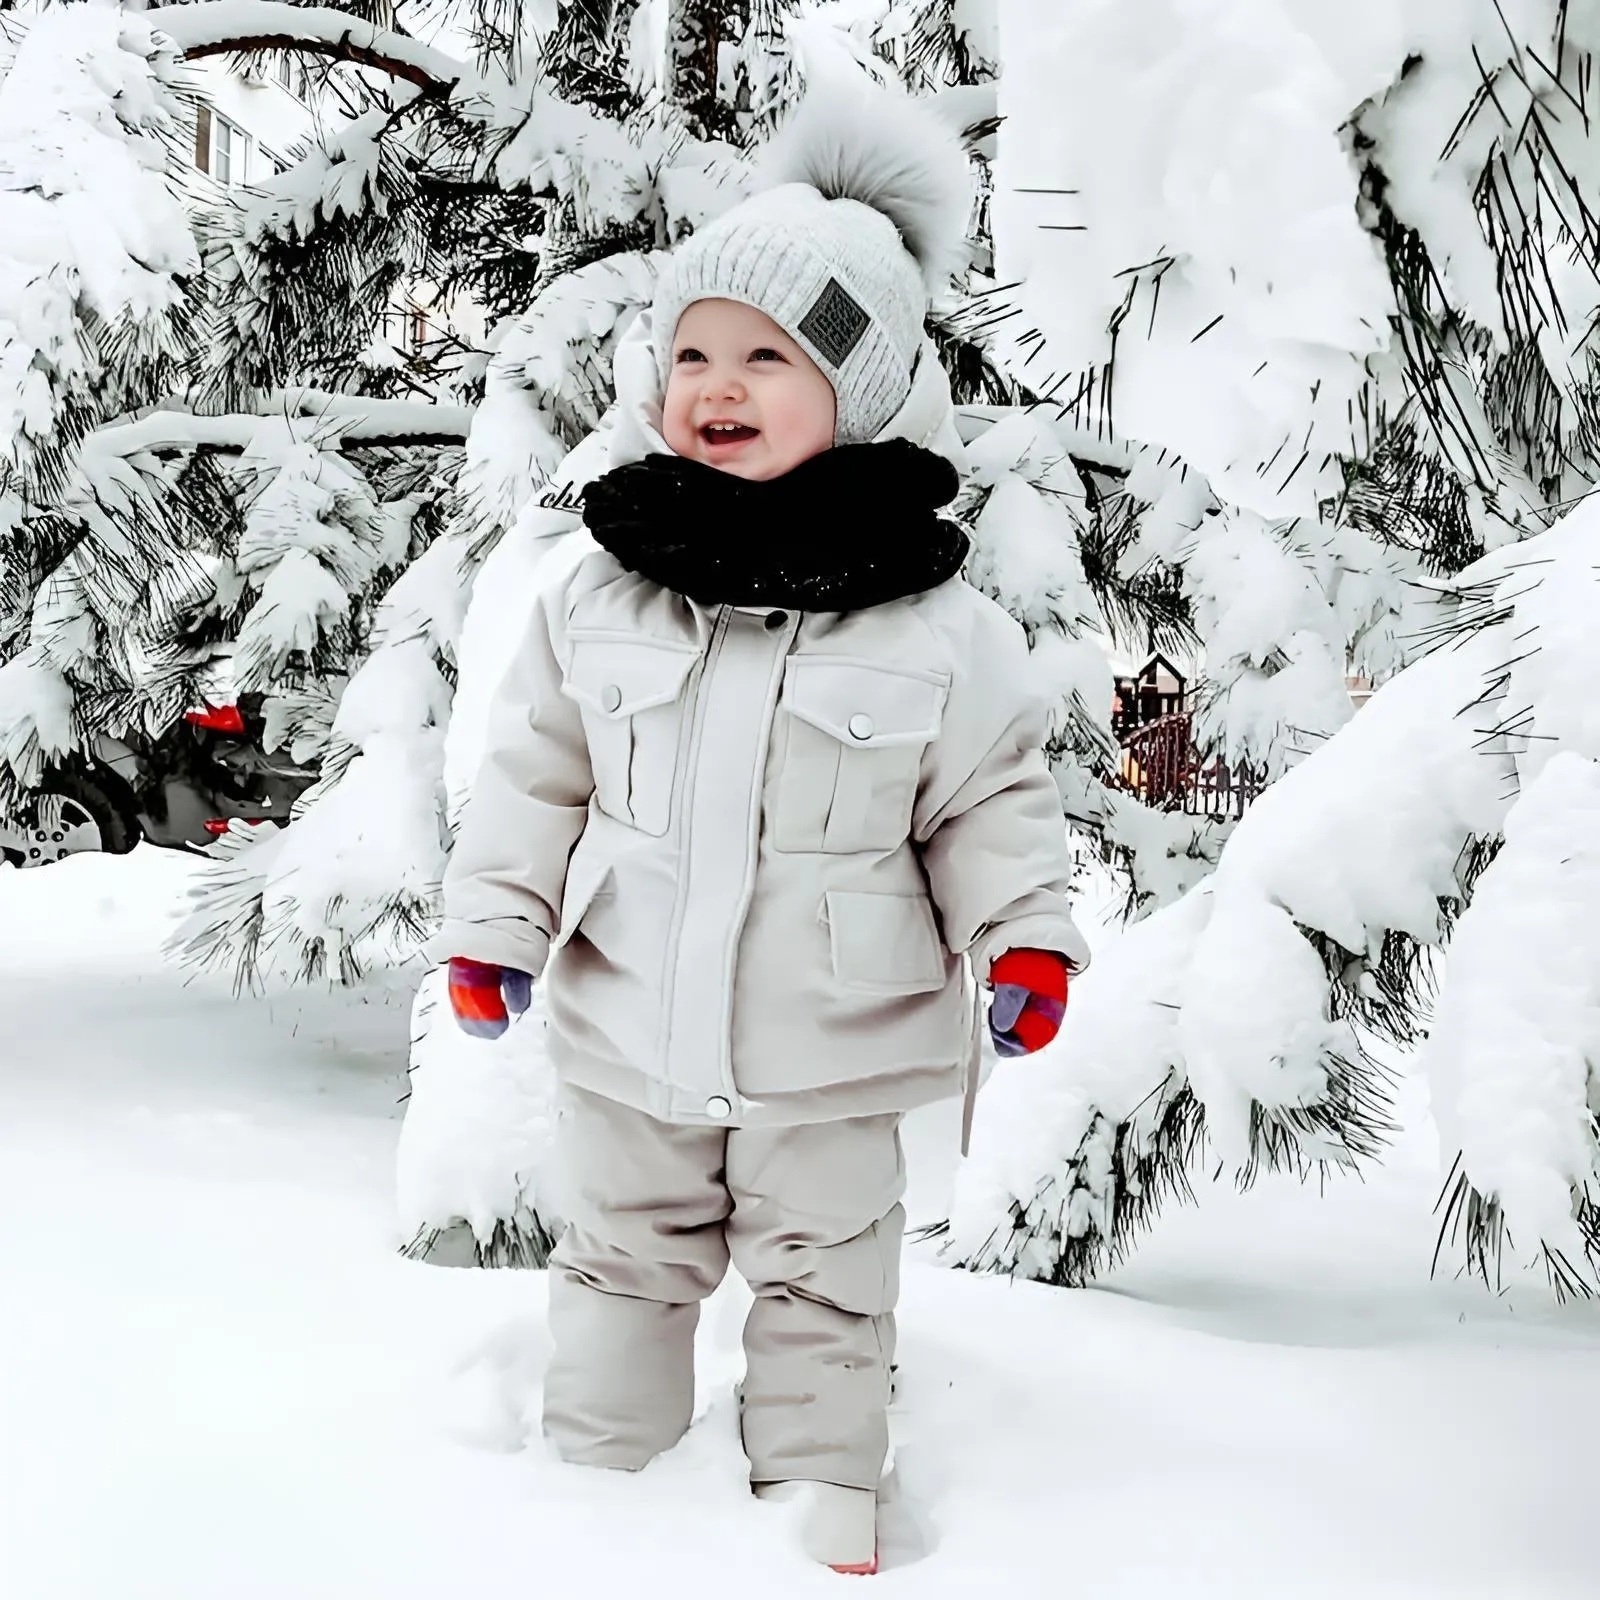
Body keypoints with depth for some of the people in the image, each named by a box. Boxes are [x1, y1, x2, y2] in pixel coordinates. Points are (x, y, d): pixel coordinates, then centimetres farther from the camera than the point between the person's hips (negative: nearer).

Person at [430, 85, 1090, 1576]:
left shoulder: (934, 623, -12)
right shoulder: (597, 590, -7)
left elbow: (992, 798, -2)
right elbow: (535, 768, 3)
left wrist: (1022, 938, -12)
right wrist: (492, 919, -3)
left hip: (828, 1048, -2)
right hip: (629, 1024, 2)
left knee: (823, 1276, 14)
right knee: (623, 1256, 19)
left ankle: (821, 1486, 32)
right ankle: (599, 1464, 38)